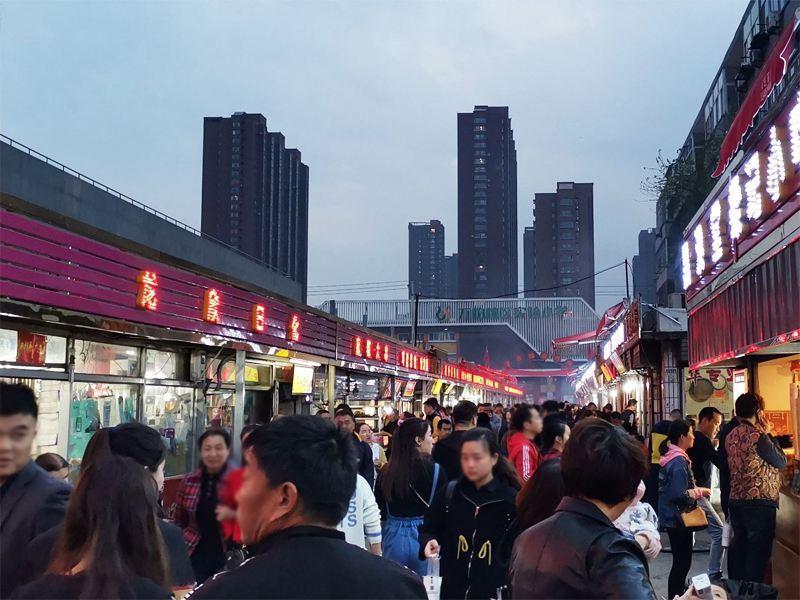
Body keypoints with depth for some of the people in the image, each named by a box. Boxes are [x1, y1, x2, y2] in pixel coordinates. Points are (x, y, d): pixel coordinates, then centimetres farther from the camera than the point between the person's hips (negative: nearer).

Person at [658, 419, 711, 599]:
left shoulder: (672, 457, 9)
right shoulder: (679, 461, -21)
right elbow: (680, 494, -27)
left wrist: (696, 489, 10)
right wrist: (700, 491, -13)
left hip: (672, 516, 10)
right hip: (678, 517, -10)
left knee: (681, 560, 18)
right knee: (682, 561, -2)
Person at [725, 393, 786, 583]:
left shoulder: (731, 437, 8)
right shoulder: (757, 436, -15)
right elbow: (781, 462, -5)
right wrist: (767, 434, 3)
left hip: (735, 501, 8)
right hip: (760, 502, -8)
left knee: (739, 548, 14)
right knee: (758, 552, -1)